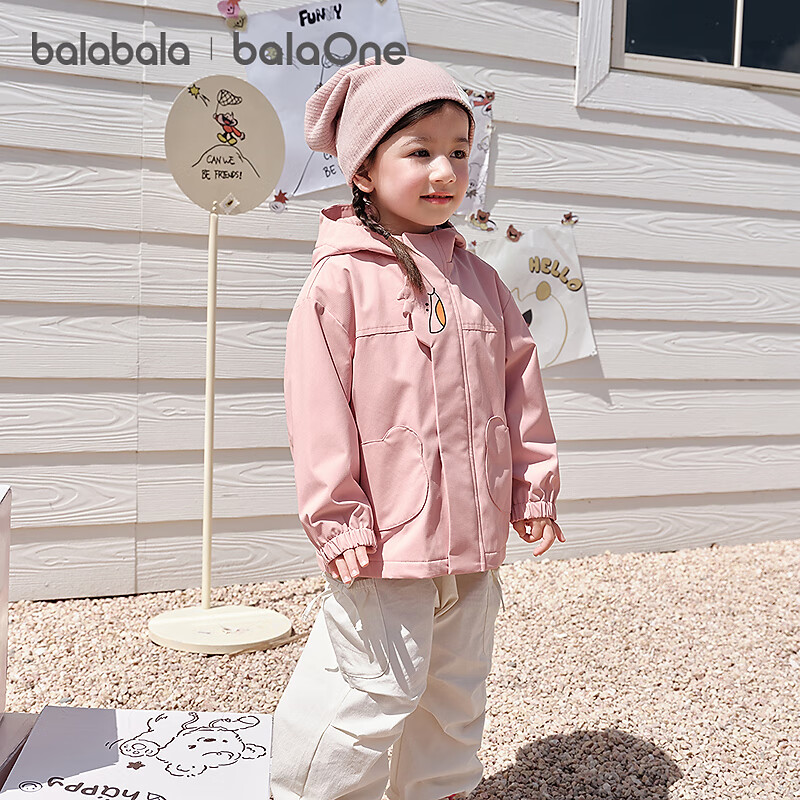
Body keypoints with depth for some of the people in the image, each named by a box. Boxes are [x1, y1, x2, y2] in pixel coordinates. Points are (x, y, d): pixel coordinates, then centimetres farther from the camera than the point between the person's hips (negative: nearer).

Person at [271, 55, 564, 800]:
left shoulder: (478, 278, 8)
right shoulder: (342, 279, -10)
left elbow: (519, 383, 12)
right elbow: (318, 406, -13)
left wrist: (533, 486, 10)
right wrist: (336, 517, -14)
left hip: (473, 539, 6)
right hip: (385, 540, -6)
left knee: (456, 689, 20)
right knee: (377, 690, 2)